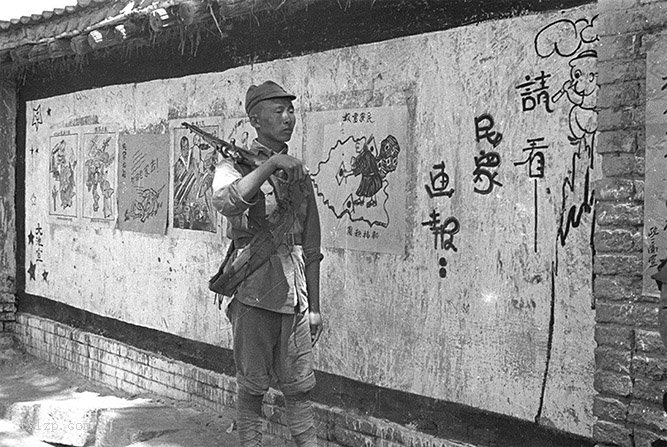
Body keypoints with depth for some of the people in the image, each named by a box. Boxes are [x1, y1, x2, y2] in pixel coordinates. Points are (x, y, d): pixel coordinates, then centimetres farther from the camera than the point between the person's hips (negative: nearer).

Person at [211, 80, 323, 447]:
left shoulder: (299, 174, 16)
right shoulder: (236, 166, 1)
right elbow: (225, 203, -25)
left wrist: (314, 306, 15)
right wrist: (270, 165, -29)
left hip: (294, 293, 4)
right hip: (255, 289, -4)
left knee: (299, 386, 7)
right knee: (252, 385, 4)